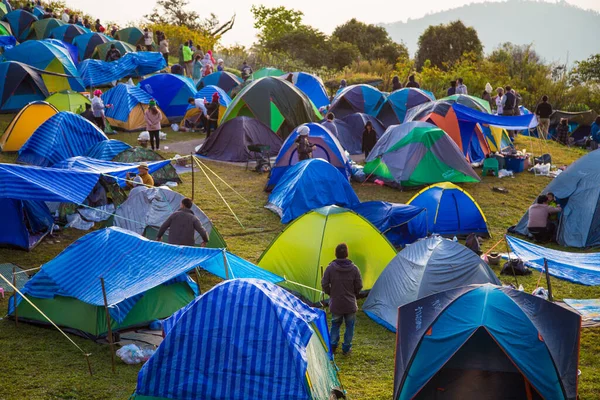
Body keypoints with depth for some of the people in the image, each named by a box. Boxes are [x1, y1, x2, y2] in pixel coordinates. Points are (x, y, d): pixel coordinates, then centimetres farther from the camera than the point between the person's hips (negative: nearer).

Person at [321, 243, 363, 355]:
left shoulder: (330, 268, -11)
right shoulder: (354, 269, -10)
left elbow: (324, 285, -5)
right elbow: (359, 286, -3)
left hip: (335, 304, 1)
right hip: (350, 304, -1)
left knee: (335, 324, 19)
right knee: (349, 325, 14)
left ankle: (332, 346, 20)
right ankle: (346, 348, 17)